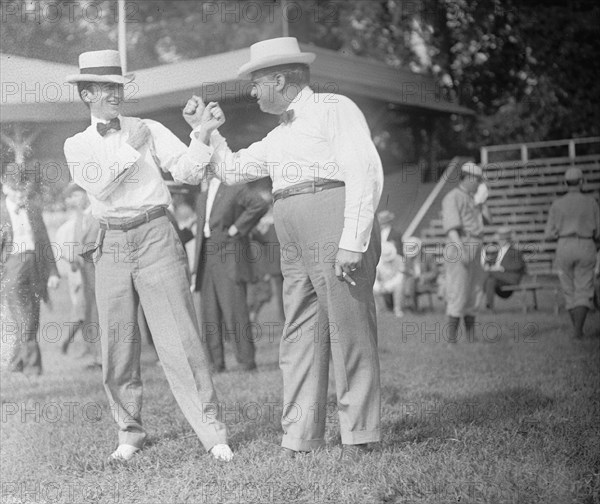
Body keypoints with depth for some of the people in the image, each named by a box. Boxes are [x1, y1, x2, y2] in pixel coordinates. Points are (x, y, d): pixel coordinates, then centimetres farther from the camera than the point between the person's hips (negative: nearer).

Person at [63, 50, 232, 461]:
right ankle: (130, 432, 23)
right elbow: (98, 186, -6)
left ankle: (213, 434, -5)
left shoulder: (150, 131, 8)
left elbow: (188, 172, -3)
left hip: (156, 238, -2)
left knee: (180, 340, -8)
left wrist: (203, 132, -16)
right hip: (113, 245, 2)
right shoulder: (77, 145, 11)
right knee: (118, 347, 6)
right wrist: (131, 149, -9)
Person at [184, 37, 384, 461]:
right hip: (295, 245, 8)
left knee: (350, 331, -6)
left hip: (335, 228, -8)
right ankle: (299, 440, 11)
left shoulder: (334, 109, 1)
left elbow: (366, 173, -10)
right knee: (300, 336, 7)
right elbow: (232, 170, 38)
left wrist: (352, 242, -19)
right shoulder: (279, 137, 26)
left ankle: (358, 435, 1)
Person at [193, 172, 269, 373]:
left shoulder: (236, 190, -1)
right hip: (207, 262, 7)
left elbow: (260, 204, -17)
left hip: (230, 258, -7)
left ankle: (247, 360, -6)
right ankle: (216, 363, 6)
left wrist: (237, 228, -14)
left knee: (235, 310, -11)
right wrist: (196, 269, 16)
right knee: (209, 315, 2)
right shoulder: (202, 197, 22)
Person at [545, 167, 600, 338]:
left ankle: (577, 327, 17)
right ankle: (578, 329, -14)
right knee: (583, 292, 1)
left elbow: (549, 234, 1)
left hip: (565, 247, 1)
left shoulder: (557, 204, 3)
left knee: (569, 291, 14)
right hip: (586, 247, -1)